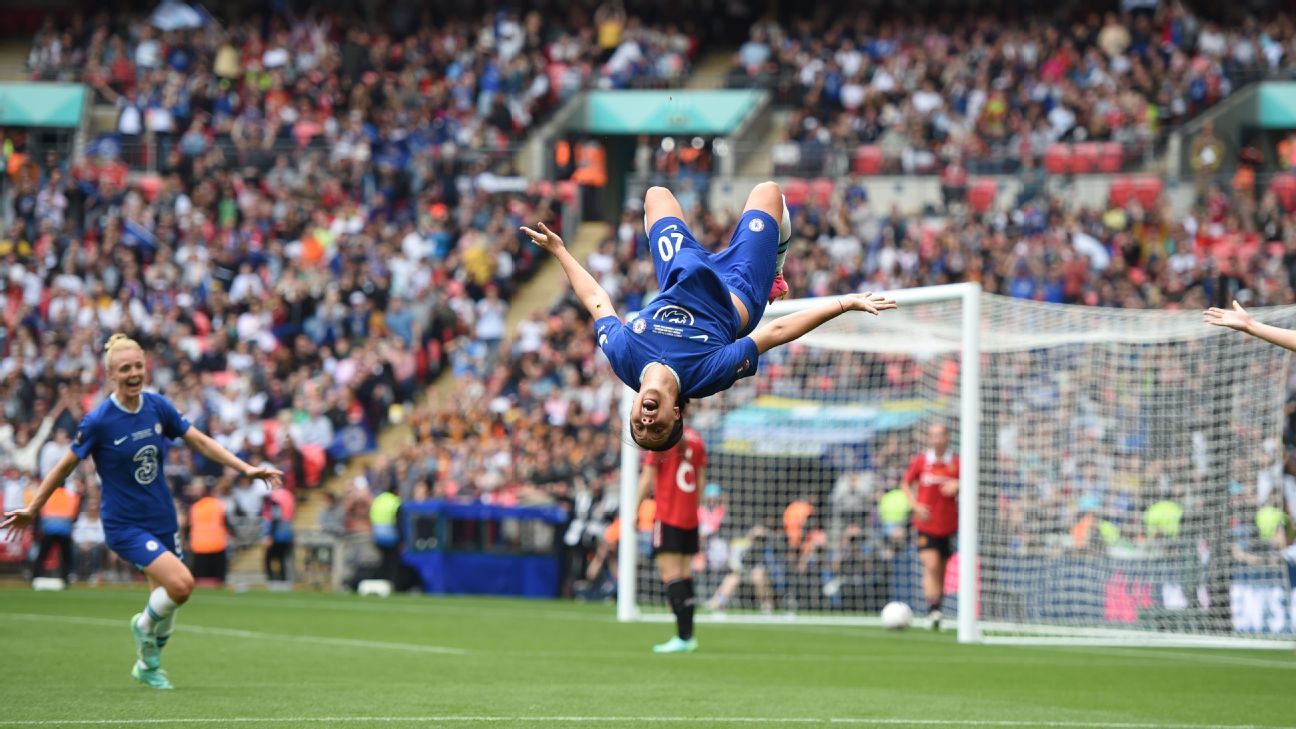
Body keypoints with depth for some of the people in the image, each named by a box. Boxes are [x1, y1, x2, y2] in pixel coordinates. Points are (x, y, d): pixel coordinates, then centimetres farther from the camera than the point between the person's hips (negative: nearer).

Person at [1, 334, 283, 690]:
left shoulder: (158, 406, -4)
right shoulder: (99, 420, -16)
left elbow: (201, 442, 4)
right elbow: (66, 465, -5)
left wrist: (246, 469, -4)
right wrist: (32, 510, 2)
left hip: (162, 519, 5)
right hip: (124, 524, -5)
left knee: (166, 600, 13)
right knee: (181, 583, -23)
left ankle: (148, 665, 39)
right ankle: (145, 625, 8)